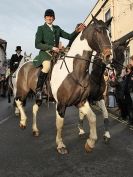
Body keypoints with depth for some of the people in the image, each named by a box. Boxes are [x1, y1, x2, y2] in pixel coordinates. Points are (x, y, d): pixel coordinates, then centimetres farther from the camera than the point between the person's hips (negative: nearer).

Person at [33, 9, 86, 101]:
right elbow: (37, 44, -6)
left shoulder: (57, 28, 20)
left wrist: (77, 31, -6)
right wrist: (51, 47, -16)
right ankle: (38, 90, -27)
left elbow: (69, 36, 15)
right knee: (47, 66, -36)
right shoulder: (41, 28, 6)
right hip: (45, 53, -6)